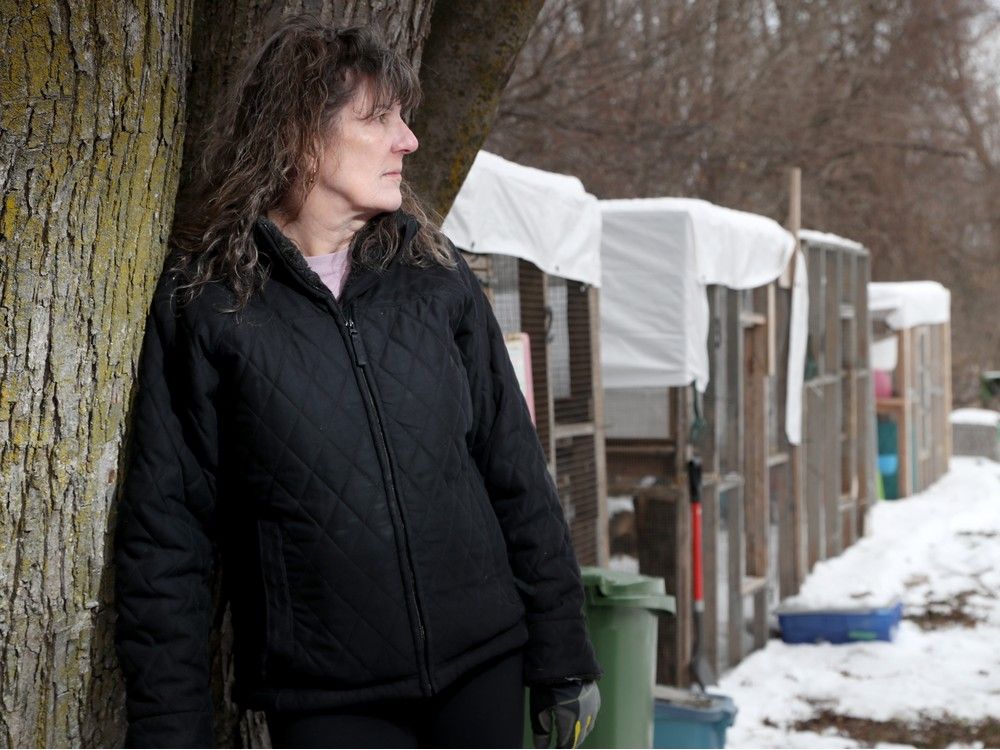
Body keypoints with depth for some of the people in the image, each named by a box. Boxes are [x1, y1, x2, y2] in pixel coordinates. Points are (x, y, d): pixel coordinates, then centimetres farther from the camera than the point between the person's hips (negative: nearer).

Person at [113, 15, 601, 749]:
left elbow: (517, 476, 7)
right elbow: (165, 533, -3)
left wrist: (563, 658, 5)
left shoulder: (435, 272, 5)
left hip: (483, 670, 3)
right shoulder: (203, 299, -4)